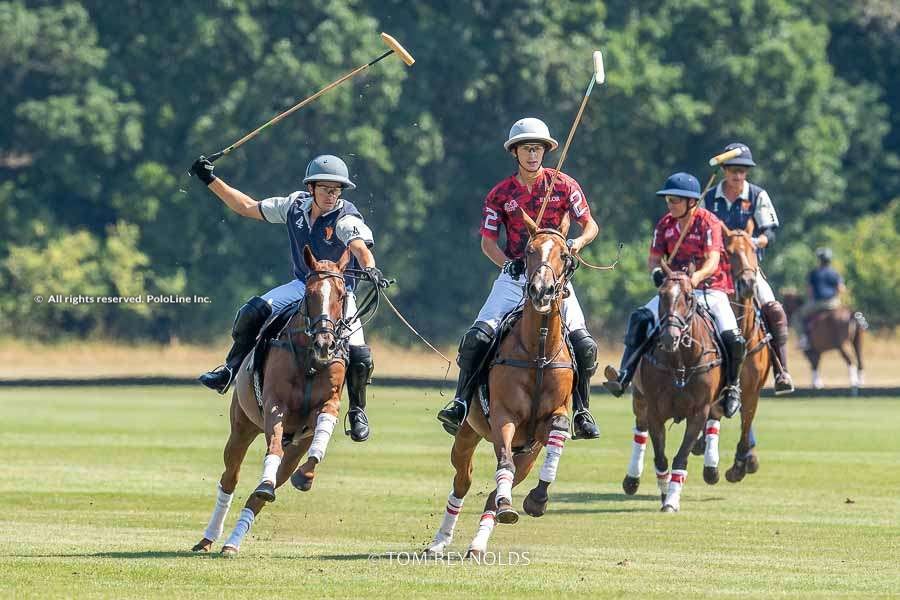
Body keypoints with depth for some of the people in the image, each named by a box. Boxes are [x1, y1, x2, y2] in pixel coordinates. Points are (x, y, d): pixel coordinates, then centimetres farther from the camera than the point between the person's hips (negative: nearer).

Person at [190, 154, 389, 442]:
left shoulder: (347, 218, -20)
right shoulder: (296, 206, -4)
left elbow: (360, 246, -40)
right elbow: (247, 207, 7)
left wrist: (369, 267, -63)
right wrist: (211, 180, 4)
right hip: (303, 285, 4)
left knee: (358, 355, -19)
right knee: (252, 311, -20)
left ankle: (357, 411, 9)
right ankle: (231, 370, -1)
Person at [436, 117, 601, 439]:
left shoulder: (563, 186, 0)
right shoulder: (500, 194, 3)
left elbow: (591, 226, 4)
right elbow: (488, 241, 7)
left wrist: (579, 242, -18)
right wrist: (508, 264, -11)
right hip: (515, 276, 0)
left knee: (585, 346, -13)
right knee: (477, 336, -17)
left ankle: (581, 411, 5)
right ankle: (461, 403, -7)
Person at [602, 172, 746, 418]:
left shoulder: (709, 222, -11)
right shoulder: (665, 225, 3)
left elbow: (713, 261, -23)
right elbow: (654, 258, 5)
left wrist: (697, 276, -43)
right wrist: (656, 271, -20)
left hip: (711, 289, -4)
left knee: (733, 339, -22)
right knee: (641, 318, -20)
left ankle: (732, 386, 5)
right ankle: (624, 376, -24)